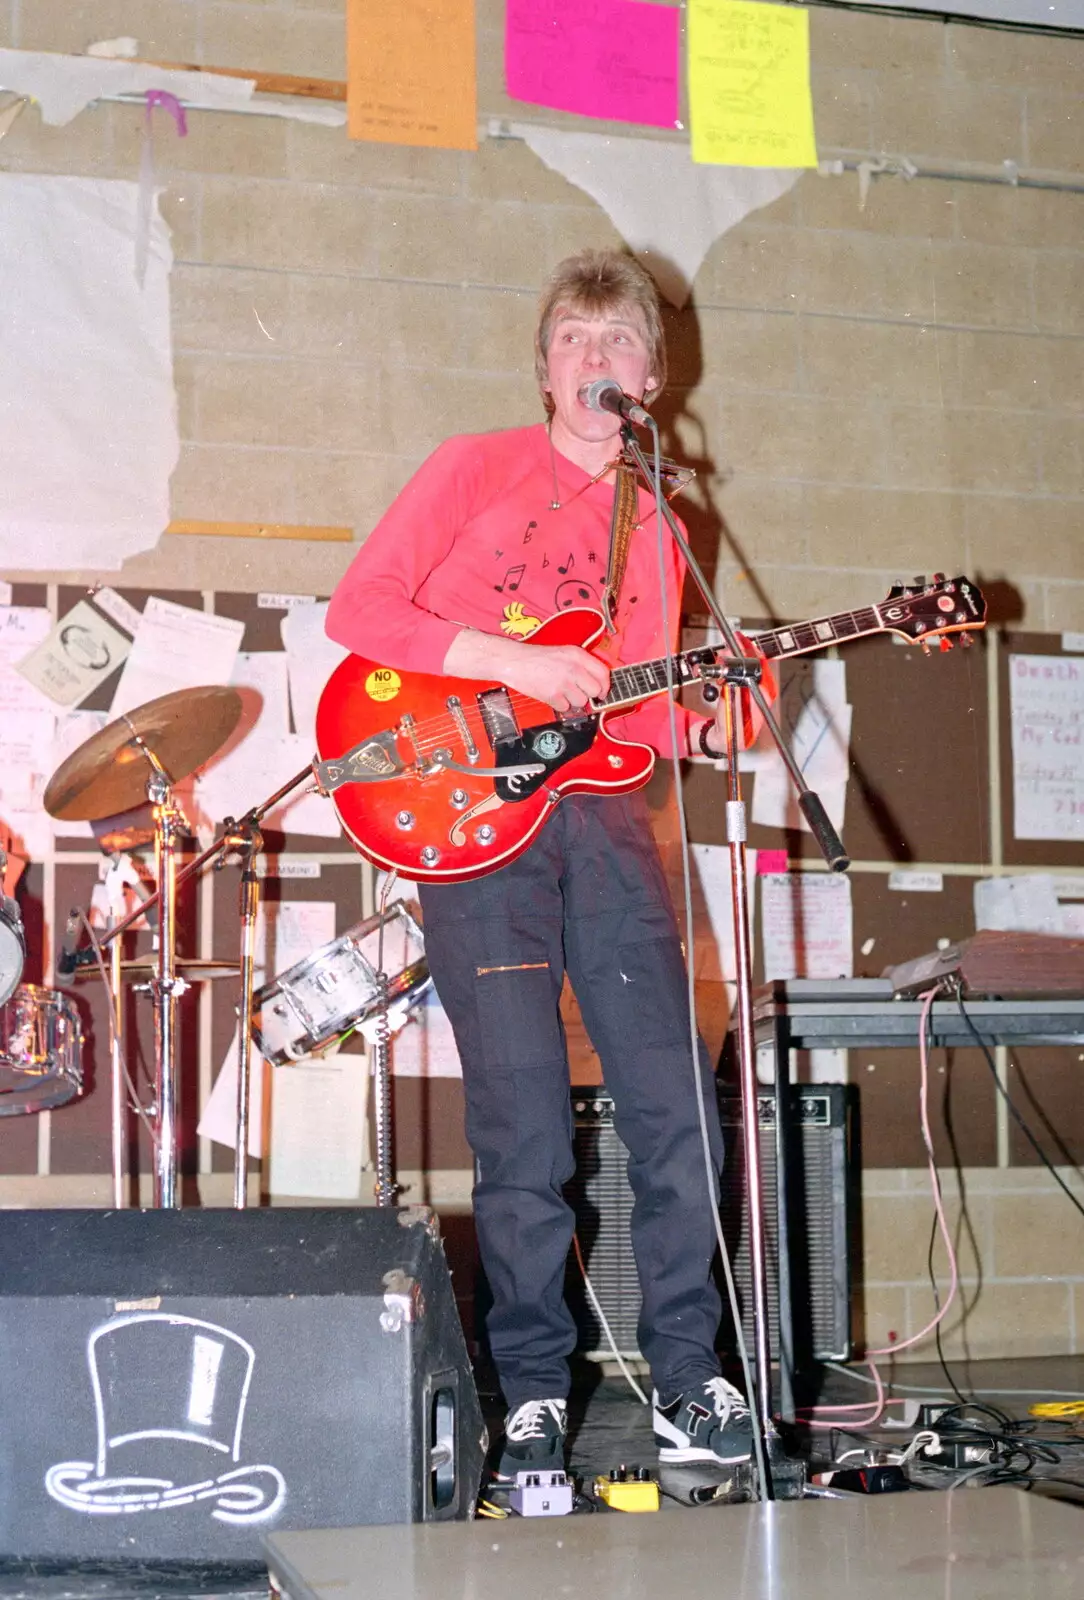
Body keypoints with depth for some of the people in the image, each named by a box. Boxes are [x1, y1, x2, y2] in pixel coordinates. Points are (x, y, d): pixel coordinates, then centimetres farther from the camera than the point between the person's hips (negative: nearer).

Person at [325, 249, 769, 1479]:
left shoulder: (656, 527, 20)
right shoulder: (474, 469, 6)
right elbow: (358, 607, -4)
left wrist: (704, 725, -3)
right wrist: (511, 663, -14)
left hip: (604, 818, 4)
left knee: (678, 1109, 0)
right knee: (525, 1133, -5)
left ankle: (687, 1380, 12)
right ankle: (533, 1391, 9)